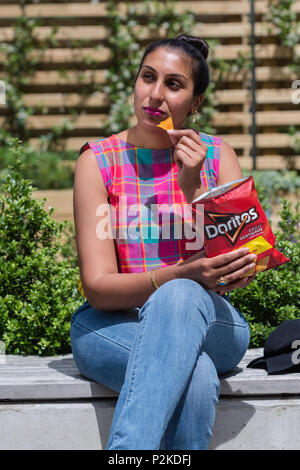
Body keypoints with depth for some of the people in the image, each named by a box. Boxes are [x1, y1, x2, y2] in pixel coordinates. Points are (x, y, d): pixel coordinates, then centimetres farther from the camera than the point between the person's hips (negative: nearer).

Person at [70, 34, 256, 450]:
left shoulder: (218, 157, 5)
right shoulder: (98, 161, -1)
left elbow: (240, 270, -2)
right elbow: (98, 287, -9)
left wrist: (194, 189, -14)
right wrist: (185, 274, -27)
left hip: (208, 322, 1)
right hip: (114, 326, -1)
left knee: (181, 298, -37)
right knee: (197, 376, -36)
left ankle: (126, 448, -44)